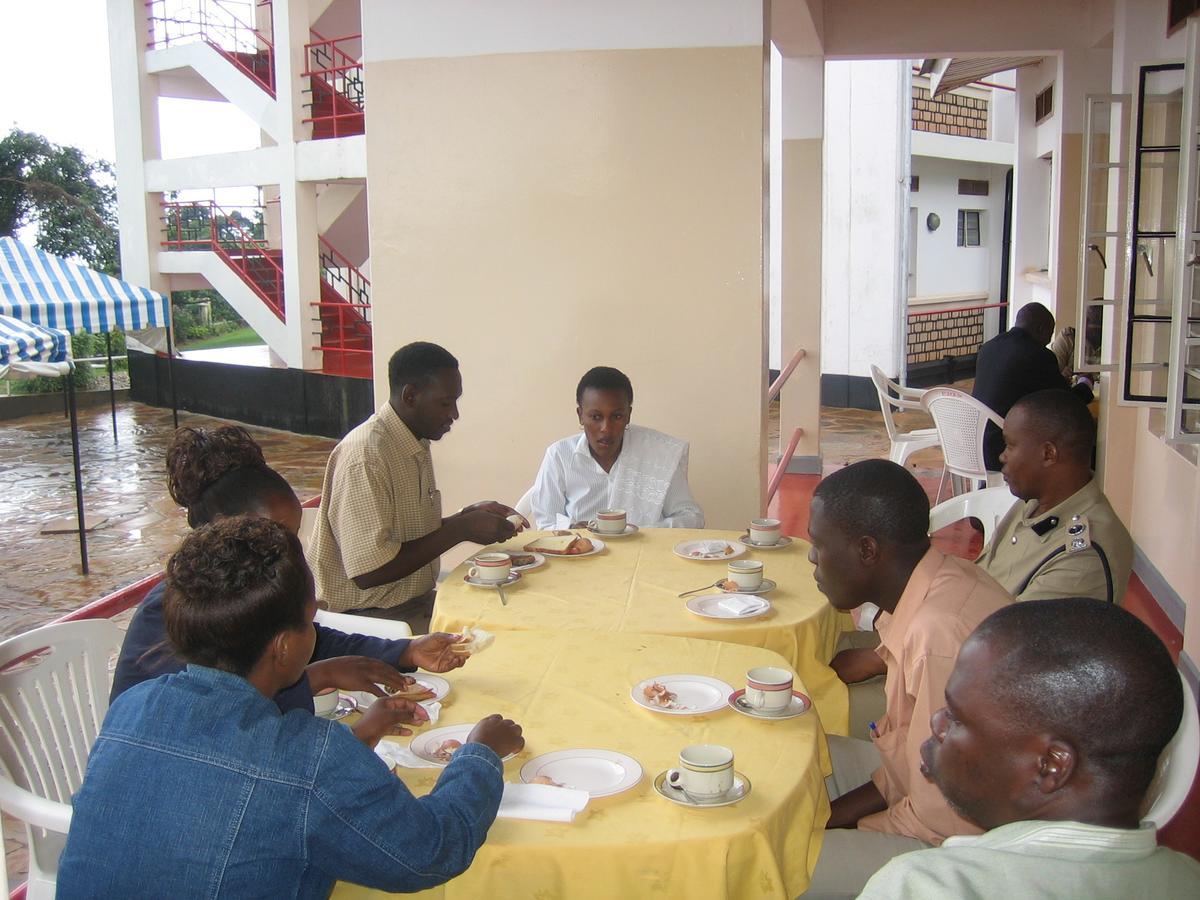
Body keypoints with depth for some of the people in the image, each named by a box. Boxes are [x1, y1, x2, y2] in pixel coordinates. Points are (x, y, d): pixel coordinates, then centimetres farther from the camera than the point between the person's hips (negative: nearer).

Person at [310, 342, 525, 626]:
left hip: (419, 600, 9)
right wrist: (461, 529, -21)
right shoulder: (366, 455, -21)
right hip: (371, 616, -8)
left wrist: (469, 515, 0)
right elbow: (369, 572, -24)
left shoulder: (416, 443, 8)